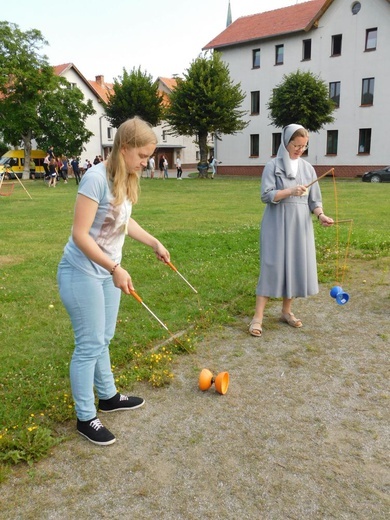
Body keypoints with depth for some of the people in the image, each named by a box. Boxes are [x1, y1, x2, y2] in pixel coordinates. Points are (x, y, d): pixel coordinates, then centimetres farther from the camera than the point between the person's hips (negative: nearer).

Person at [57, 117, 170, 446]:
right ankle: (86, 418, 17)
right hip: (82, 274, -8)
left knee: (103, 339, 19)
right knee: (90, 344, 1)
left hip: (106, 271, 8)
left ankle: (108, 397, 37)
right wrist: (116, 268, -26)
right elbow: (80, 235, -24)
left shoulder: (127, 179, 3)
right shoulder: (96, 178, -23)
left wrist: (154, 243, 15)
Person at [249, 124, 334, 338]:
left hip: (301, 224, 5)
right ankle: (258, 317, -3)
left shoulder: (308, 168, 10)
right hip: (277, 224, -5)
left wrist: (321, 214, -10)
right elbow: (266, 195, -11)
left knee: (297, 265, 7)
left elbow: (314, 199, 8)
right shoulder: (273, 166, -3)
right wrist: (290, 191, -22)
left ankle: (286, 311, 22)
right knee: (272, 266, -8)